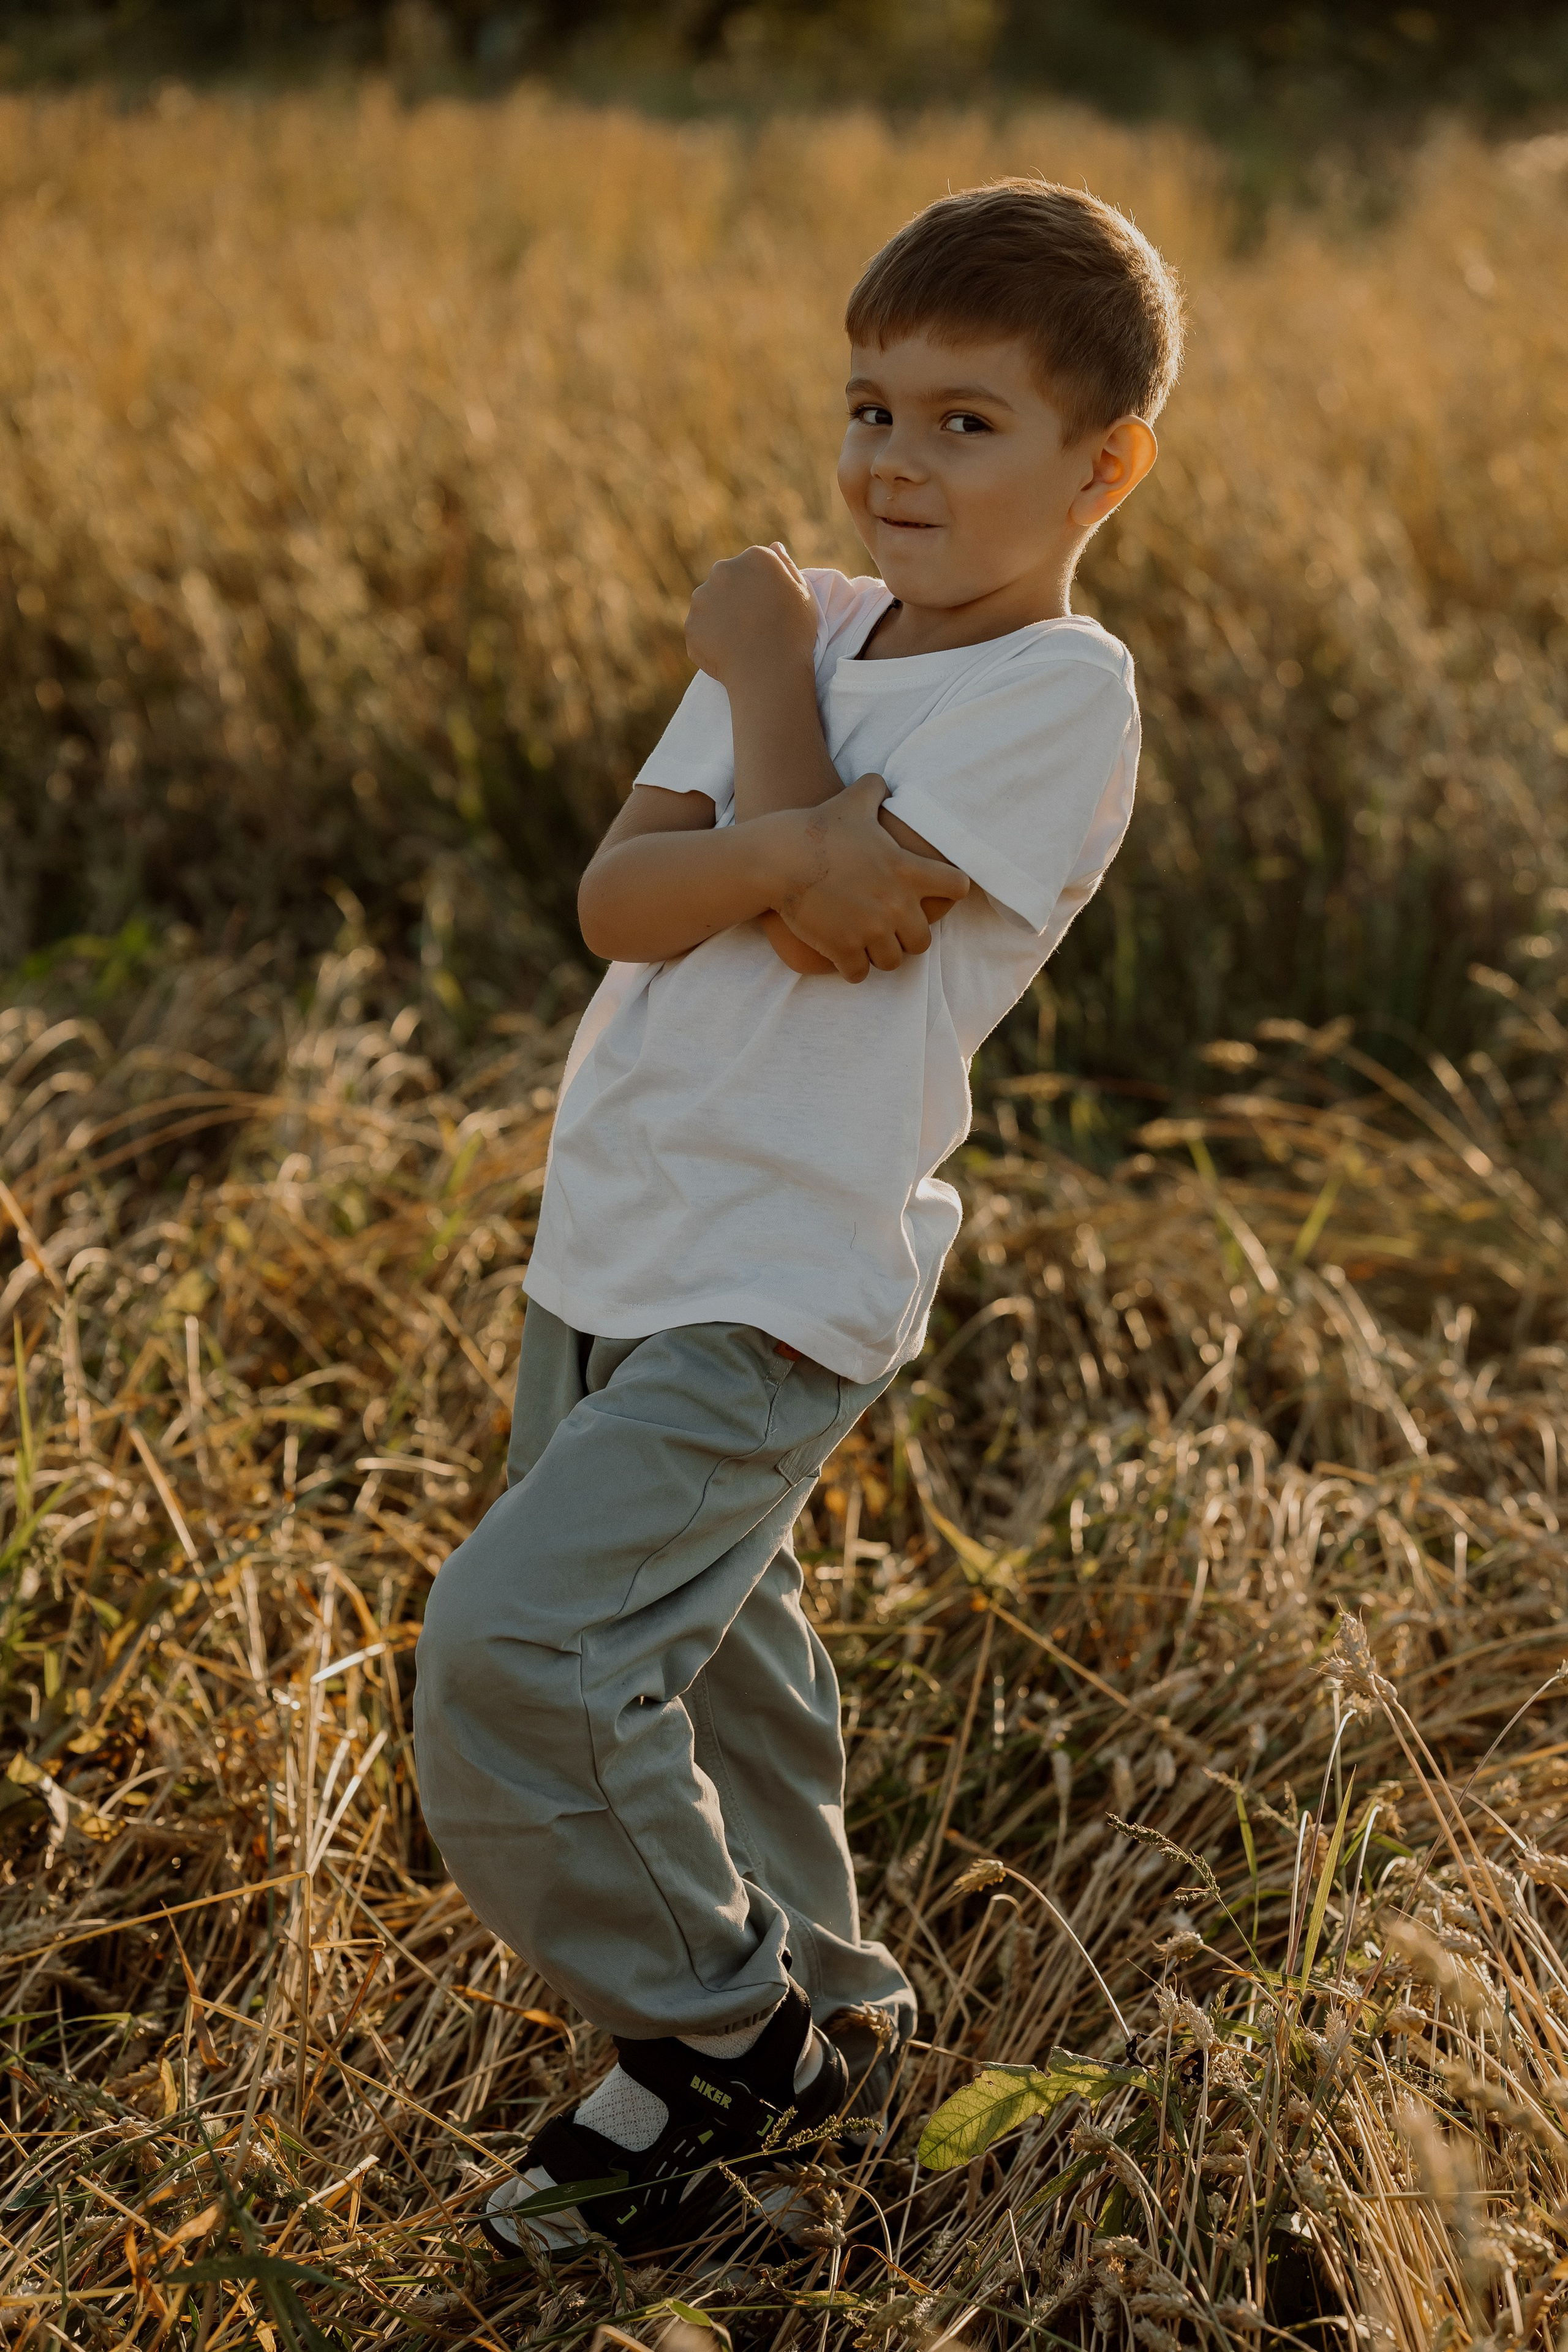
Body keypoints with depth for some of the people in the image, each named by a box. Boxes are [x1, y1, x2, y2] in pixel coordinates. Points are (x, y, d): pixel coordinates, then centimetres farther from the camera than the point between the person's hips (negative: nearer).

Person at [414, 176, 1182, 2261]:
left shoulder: (1058, 692, -13)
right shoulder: (820, 629, 8)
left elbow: (844, 887, -20)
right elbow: (625, 899, -3)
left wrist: (765, 664, -6)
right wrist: (796, 858, -21)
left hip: (779, 1292, -8)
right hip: (613, 1237, 8)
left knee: (516, 1646, -16)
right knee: (697, 1660, 19)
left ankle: (717, 2029, 5)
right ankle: (822, 2033, 38)